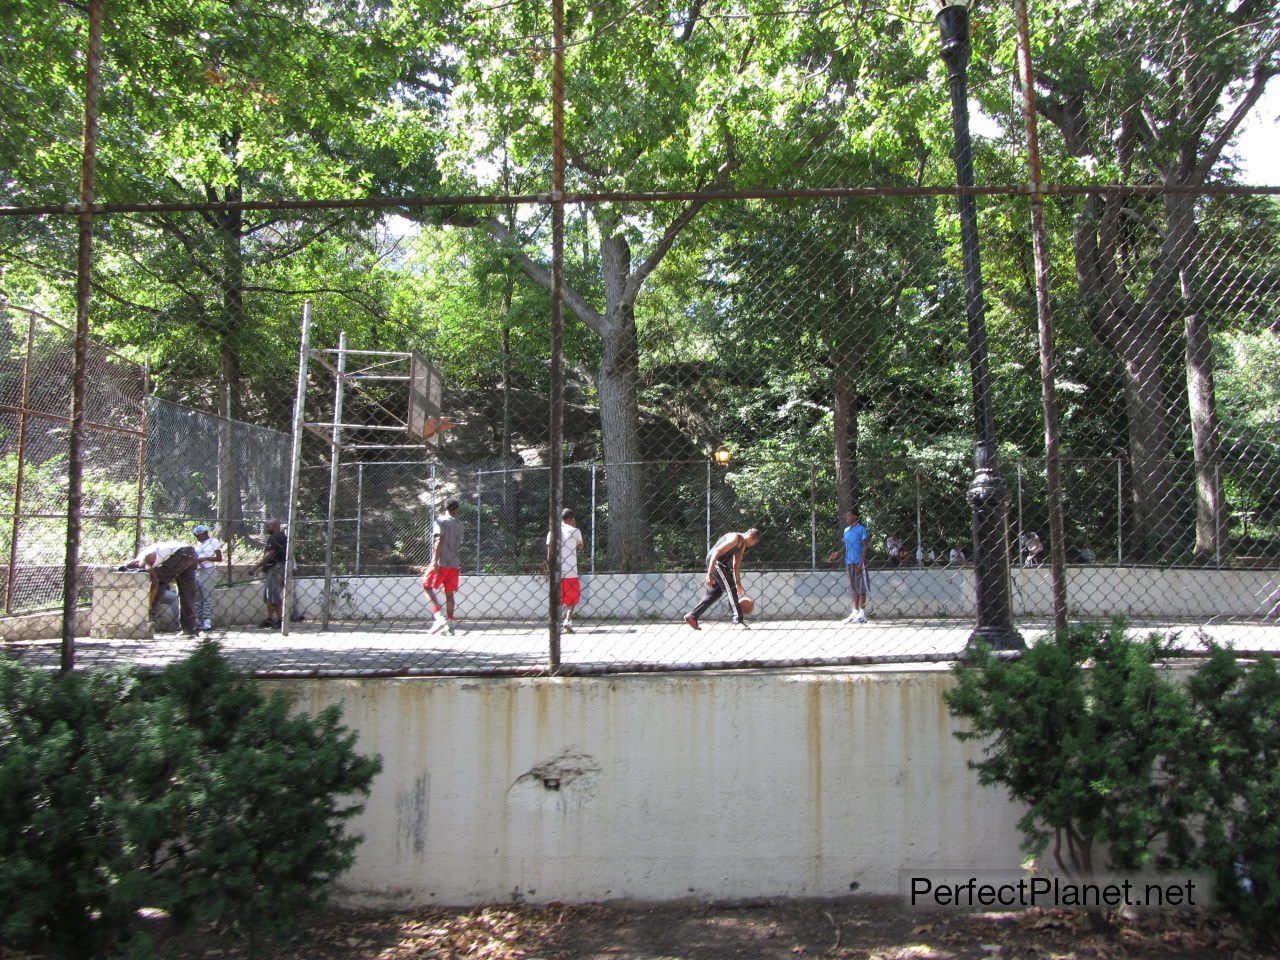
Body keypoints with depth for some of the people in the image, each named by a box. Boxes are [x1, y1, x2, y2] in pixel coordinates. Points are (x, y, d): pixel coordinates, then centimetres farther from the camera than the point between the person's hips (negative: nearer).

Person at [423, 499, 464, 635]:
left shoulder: (441, 521, -4)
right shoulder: (459, 524, 14)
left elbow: (439, 541, -14)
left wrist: (435, 560, -17)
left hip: (442, 563, -5)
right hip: (454, 564, 5)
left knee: (427, 586, 6)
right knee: (449, 593, 7)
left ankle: (440, 616, -9)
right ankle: (449, 625, 4)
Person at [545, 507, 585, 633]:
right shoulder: (575, 531, -1)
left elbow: (549, 552, 3)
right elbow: (580, 546, 15)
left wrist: (549, 568, 11)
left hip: (556, 571, 3)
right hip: (571, 571, -3)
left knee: (558, 599, 12)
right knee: (572, 598, 7)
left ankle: (558, 623, 4)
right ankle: (567, 620, -12)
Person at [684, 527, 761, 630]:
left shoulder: (742, 544, 15)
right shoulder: (735, 538, -17)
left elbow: (736, 565, 24)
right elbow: (716, 553, -23)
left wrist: (738, 583, 24)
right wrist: (709, 574, -27)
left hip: (722, 564, 10)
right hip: (715, 562, -10)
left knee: (715, 593, 12)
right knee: (730, 590, -12)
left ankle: (691, 616, 15)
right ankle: (738, 619, -13)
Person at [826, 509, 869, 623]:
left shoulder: (861, 529, -7)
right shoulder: (846, 530, 13)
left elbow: (865, 547, -10)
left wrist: (861, 563, -16)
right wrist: (837, 553, -2)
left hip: (858, 563, -7)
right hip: (849, 563, 7)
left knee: (860, 588, -2)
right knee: (853, 589, 10)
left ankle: (862, 614, 3)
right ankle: (855, 613, 15)